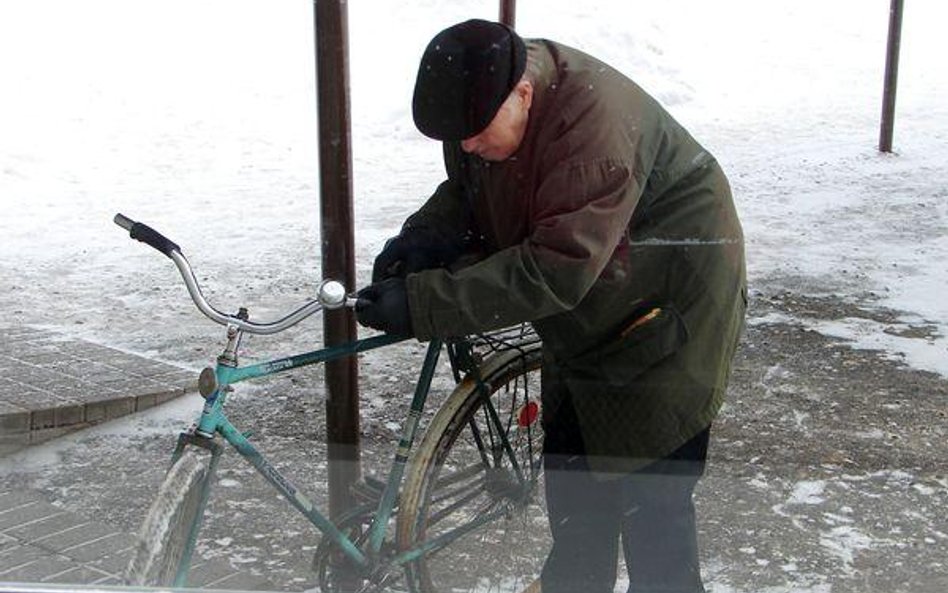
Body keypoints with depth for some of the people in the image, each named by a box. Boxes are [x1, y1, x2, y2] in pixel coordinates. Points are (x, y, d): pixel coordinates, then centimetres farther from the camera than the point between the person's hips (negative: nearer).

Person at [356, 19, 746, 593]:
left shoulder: (597, 120, -35)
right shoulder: (482, 103, -9)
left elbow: (555, 269, -39)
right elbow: (466, 192, 6)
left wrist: (423, 303, -39)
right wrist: (424, 237, -16)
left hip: (668, 318, -8)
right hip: (587, 324, 9)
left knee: (651, 498, -4)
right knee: (570, 470, 20)